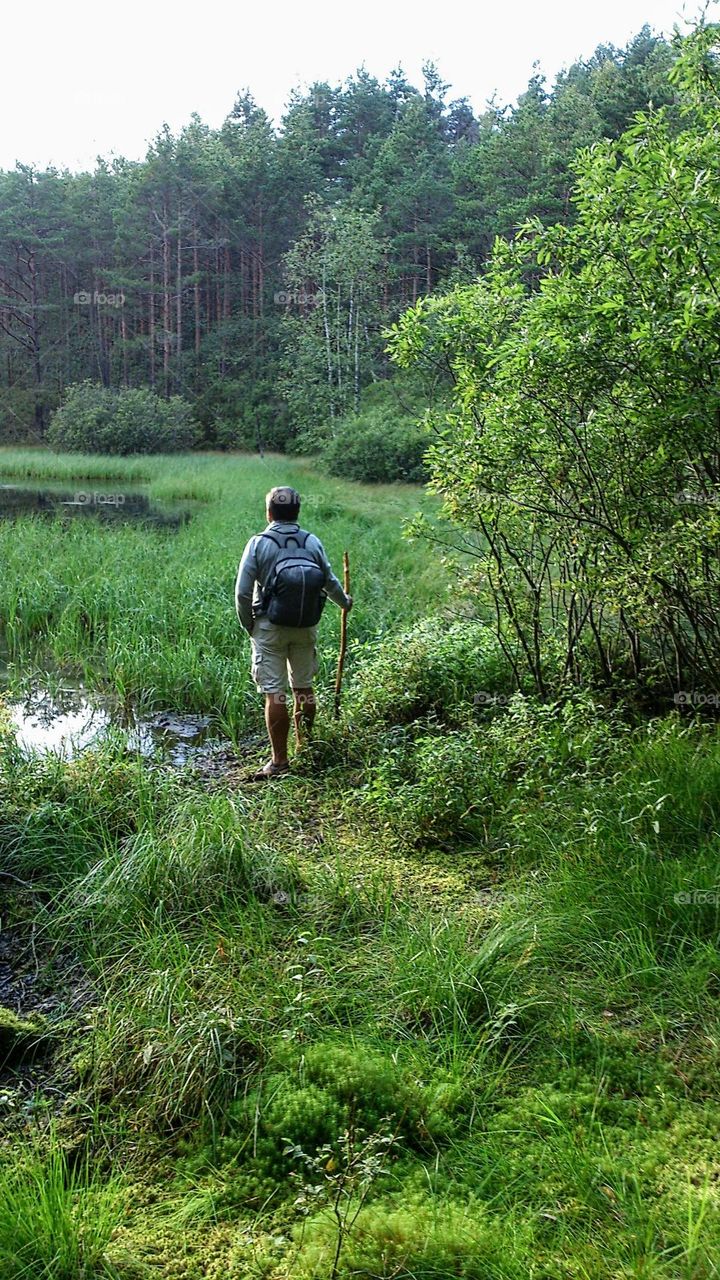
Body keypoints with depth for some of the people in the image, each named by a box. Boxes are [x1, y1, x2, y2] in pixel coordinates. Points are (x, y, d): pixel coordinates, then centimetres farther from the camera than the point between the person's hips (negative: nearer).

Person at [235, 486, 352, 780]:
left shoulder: (259, 543, -8)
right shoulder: (312, 542, 1)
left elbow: (242, 593, -10)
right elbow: (330, 582, 13)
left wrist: (248, 625, 6)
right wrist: (345, 602, 33)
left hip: (270, 627, -3)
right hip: (306, 627, 4)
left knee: (275, 694, 0)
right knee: (303, 688, 16)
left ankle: (279, 760, 4)